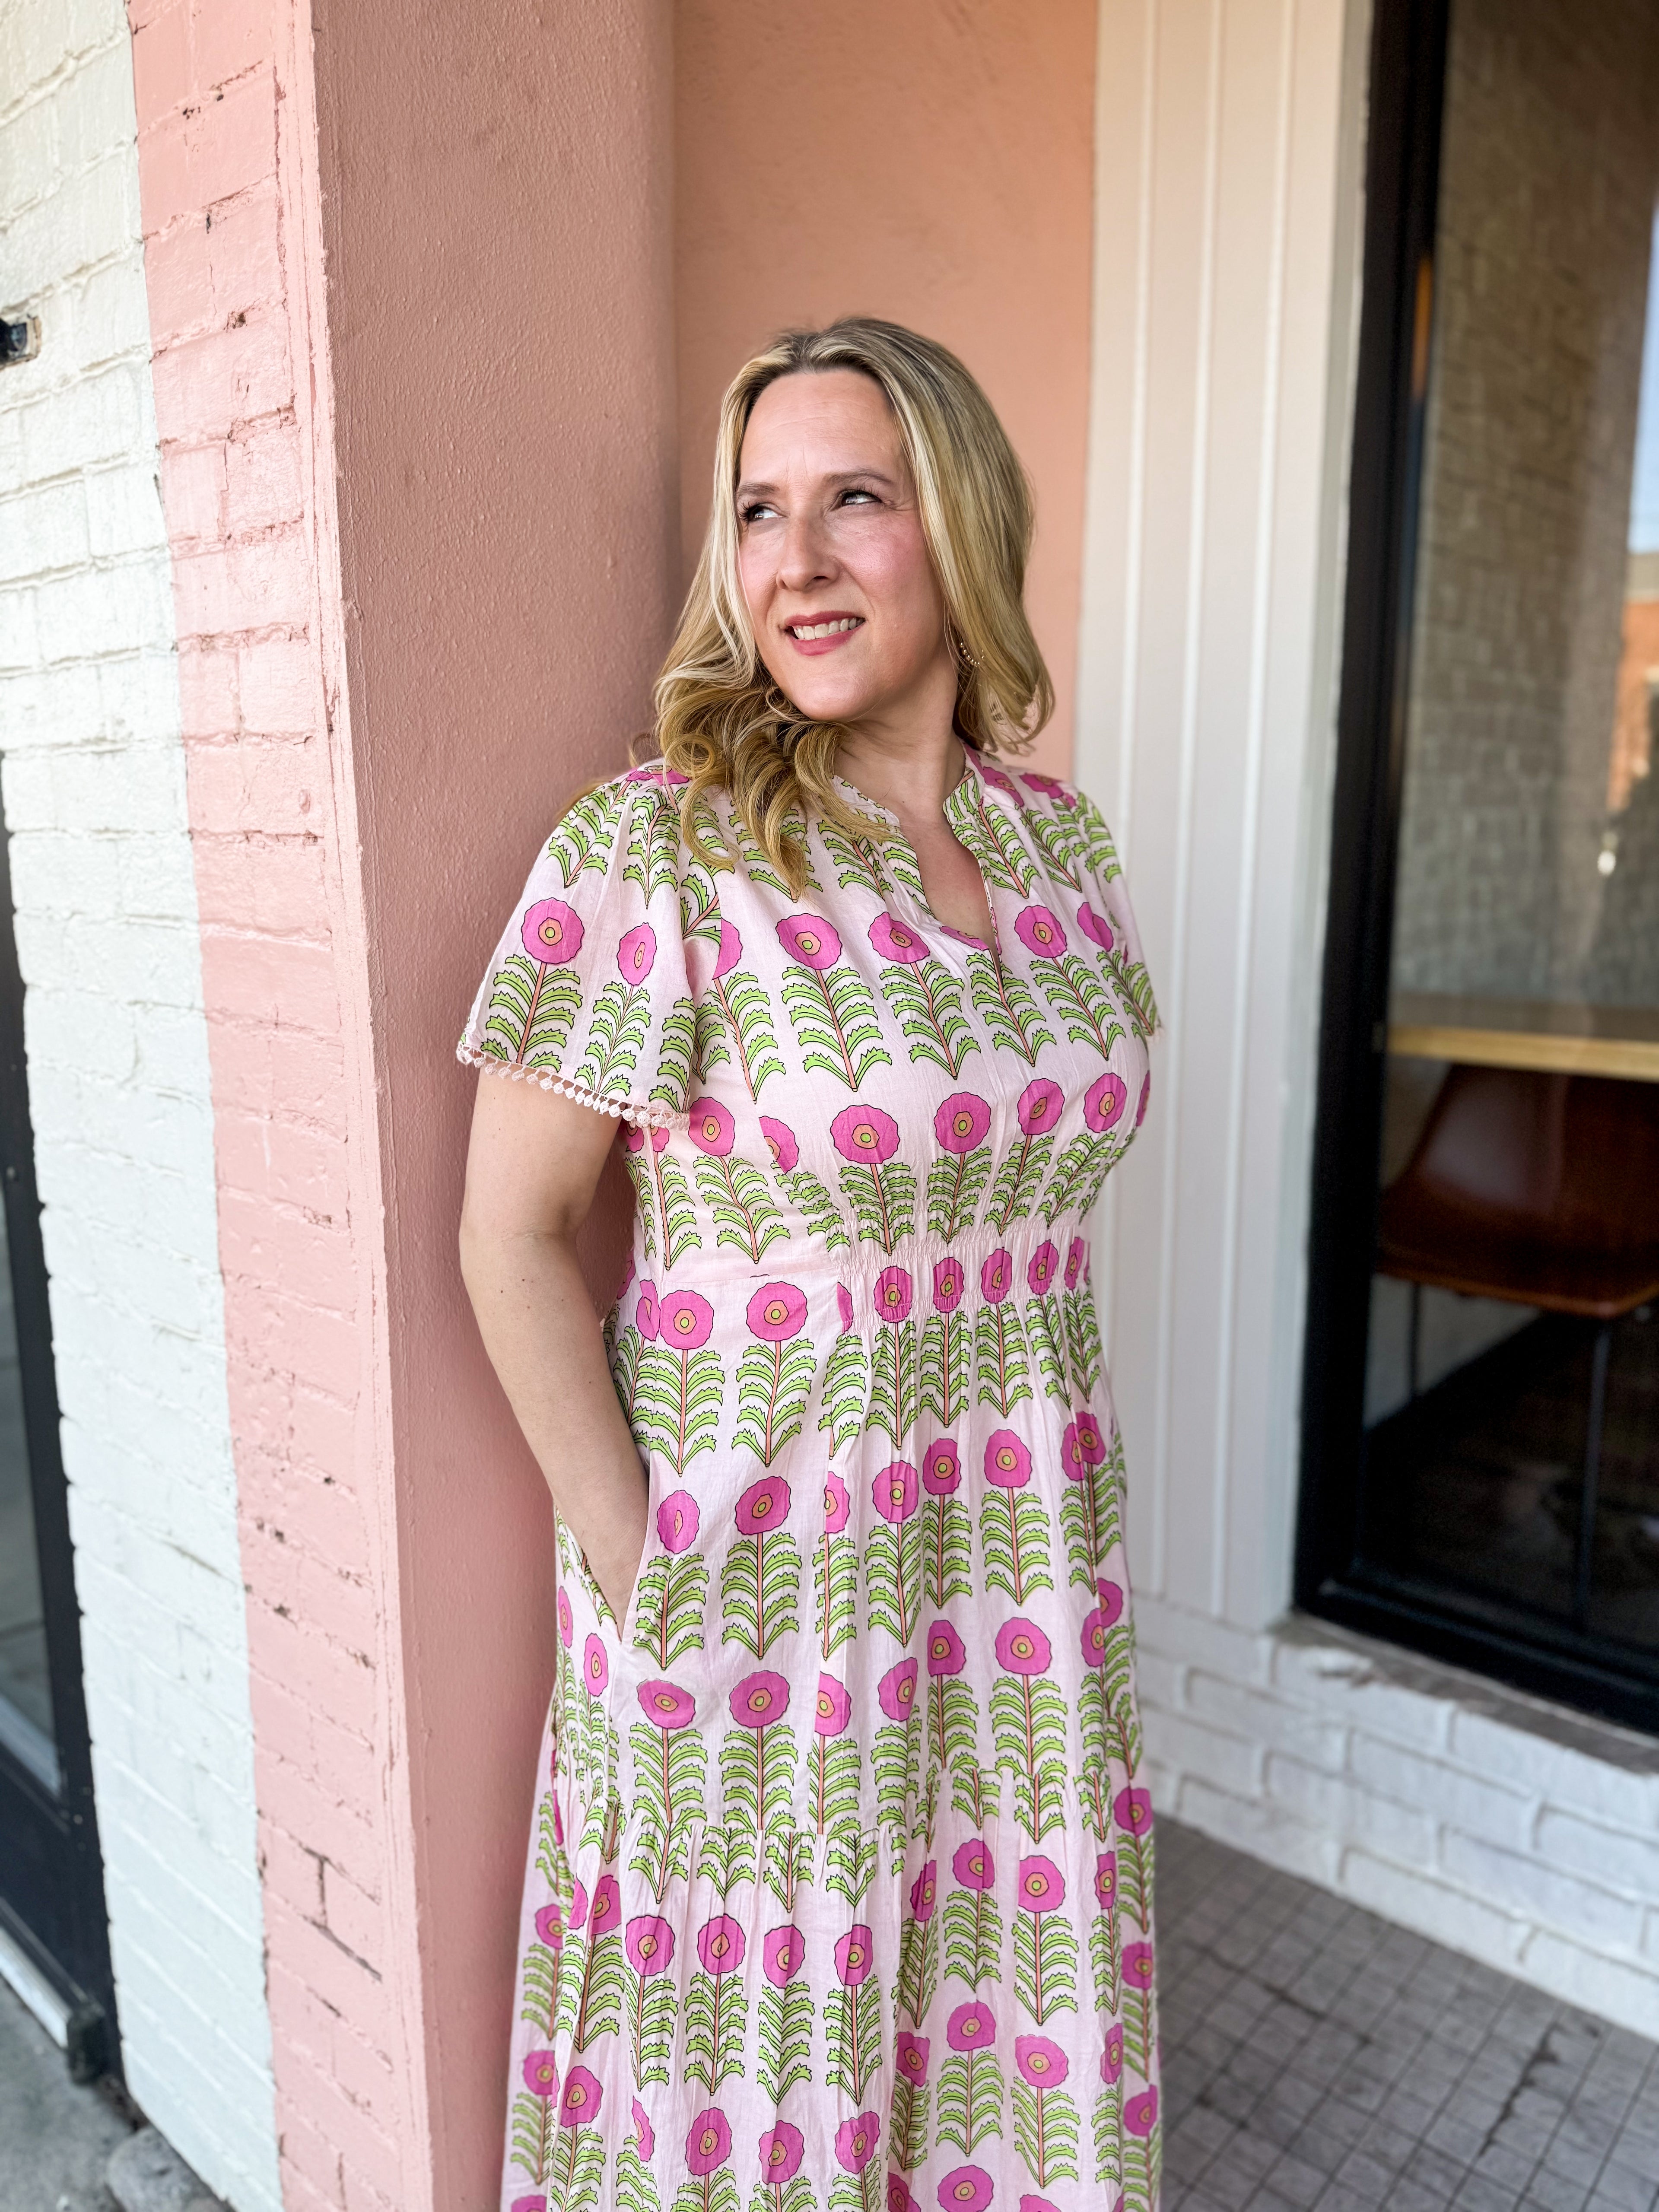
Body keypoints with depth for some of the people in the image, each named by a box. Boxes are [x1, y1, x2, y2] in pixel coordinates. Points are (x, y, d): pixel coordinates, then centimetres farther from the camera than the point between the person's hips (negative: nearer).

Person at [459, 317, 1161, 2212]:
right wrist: (637, 1565, -13)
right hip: (757, 1559, -5)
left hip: (1019, 1549, 5)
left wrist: (1038, 1457, 9)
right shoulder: (651, 849, -15)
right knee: (759, 2022, 15)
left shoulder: (1058, 834, 3)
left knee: (1001, 1986, 23)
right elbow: (509, 1232, -13)